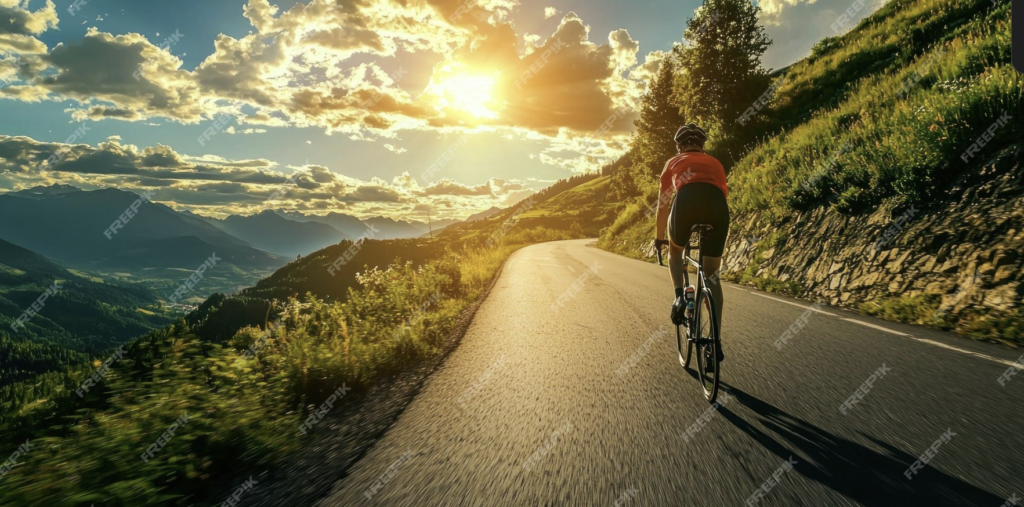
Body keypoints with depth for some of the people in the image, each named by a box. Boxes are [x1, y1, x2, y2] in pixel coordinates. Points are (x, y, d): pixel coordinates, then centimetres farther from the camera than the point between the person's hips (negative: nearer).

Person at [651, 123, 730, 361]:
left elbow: (663, 204, 35)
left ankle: (679, 297, 6)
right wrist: (720, 238, 53)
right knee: (712, 275, 10)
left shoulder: (674, 163, 30)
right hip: (717, 205, 2)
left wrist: (659, 237, 48)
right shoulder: (716, 163, 35)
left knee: (675, 251, 30)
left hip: (687, 200, -2)